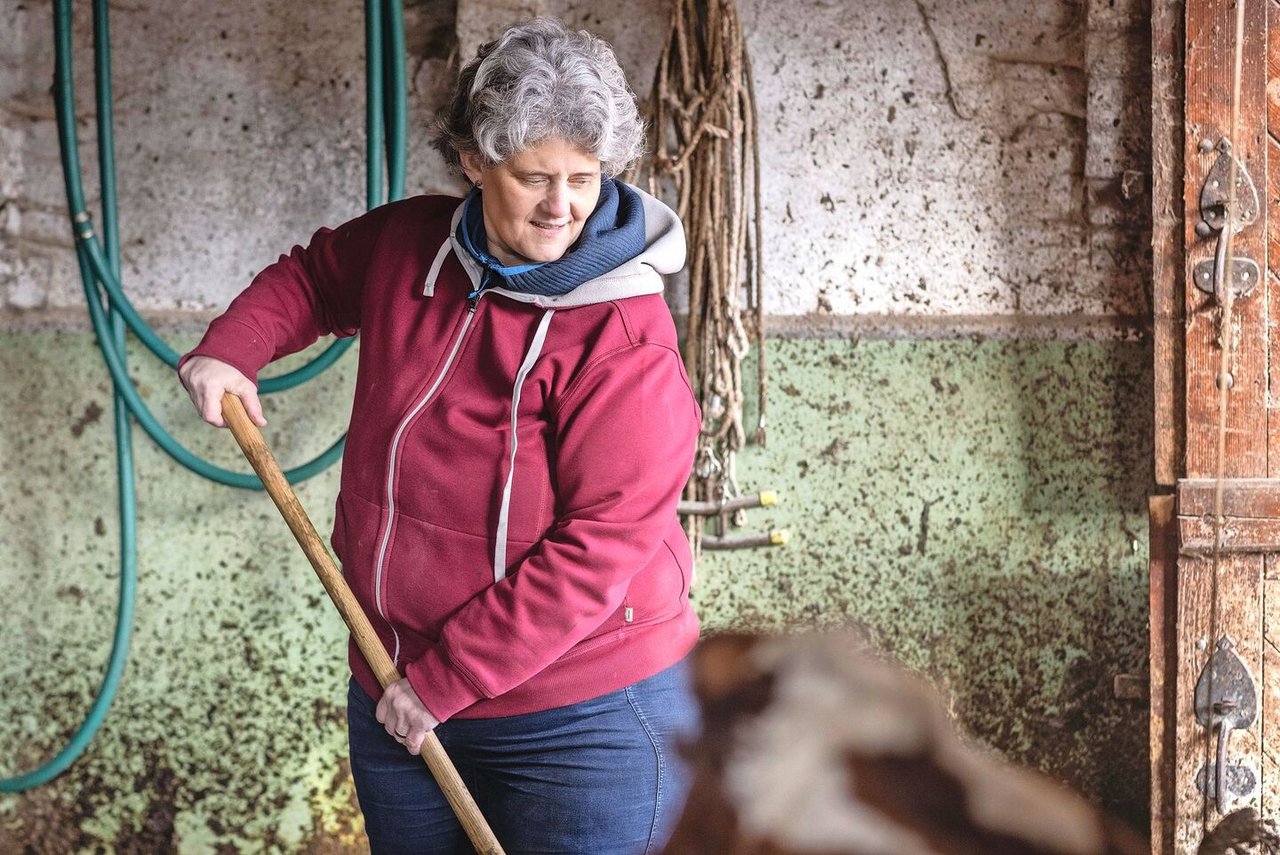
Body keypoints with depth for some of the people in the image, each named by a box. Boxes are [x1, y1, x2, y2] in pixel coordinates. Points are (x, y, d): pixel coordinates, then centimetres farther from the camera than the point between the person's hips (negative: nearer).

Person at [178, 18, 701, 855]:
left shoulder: (624, 338, -19)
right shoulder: (406, 245, 1)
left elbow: (597, 548, -22)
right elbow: (315, 275, 24)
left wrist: (444, 681, -19)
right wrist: (231, 349, 6)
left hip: (583, 717, -6)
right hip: (400, 699, 6)